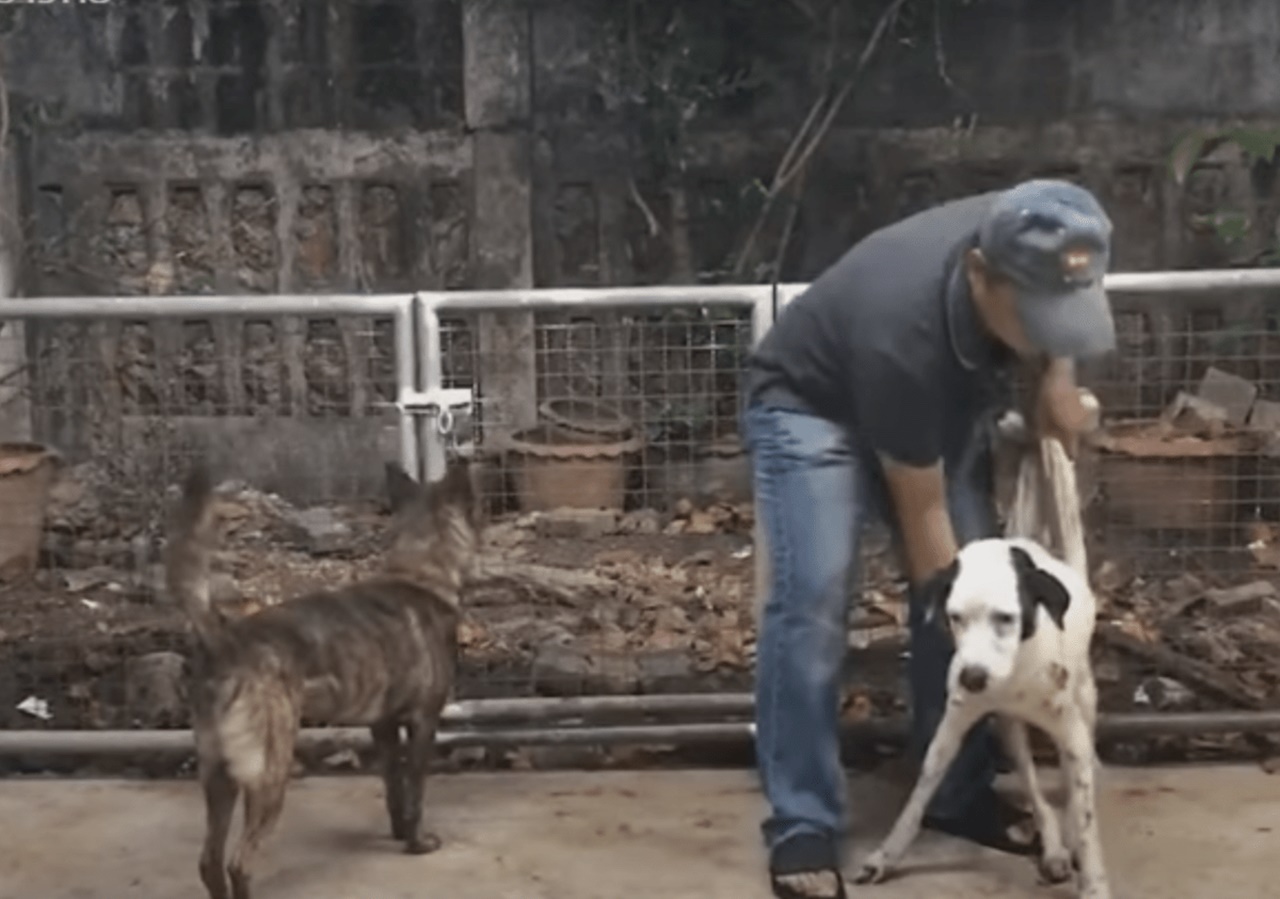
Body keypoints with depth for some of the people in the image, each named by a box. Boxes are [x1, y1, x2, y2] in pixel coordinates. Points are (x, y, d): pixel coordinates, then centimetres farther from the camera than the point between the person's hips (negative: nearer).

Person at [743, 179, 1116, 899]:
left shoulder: (1028, 257, -26)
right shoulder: (904, 336, -41)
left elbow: (1062, 321, 4)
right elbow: (922, 514, -29)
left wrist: (1058, 377, -13)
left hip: (941, 407, 7)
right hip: (811, 406, -6)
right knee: (814, 600, -22)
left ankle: (960, 794, 10)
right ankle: (803, 825, -14)